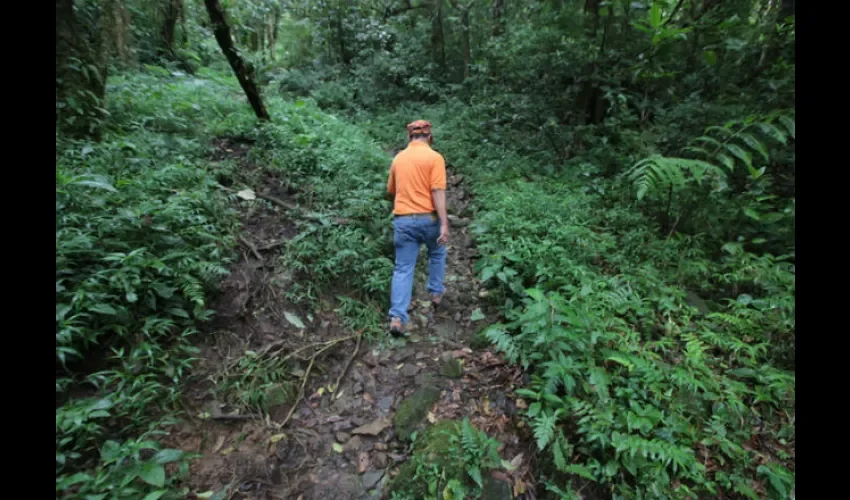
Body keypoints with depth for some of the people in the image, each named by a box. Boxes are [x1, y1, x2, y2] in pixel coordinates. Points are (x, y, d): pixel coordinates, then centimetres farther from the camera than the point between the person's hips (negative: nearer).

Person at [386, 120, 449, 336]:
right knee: (437, 254, 26)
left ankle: (397, 318, -3)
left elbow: (391, 191, 21)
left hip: (402, 220, 3)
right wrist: (444, 224, -16)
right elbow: (438, 192, -15)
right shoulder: (435, 157, -5)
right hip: (428, 218, -3)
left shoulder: (398, 158, 11)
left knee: (403, 269, 4)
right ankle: (436, 293, 37)